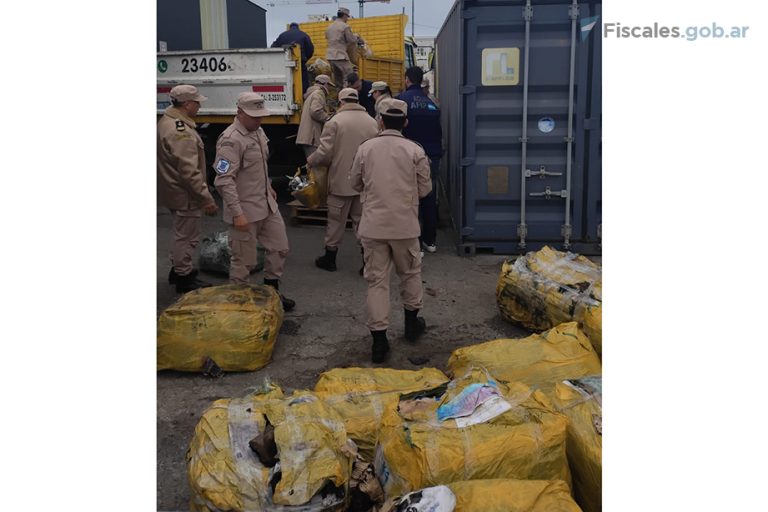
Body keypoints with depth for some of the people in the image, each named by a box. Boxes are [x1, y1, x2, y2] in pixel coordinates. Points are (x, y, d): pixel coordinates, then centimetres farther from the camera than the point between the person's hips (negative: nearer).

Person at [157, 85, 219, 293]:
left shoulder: (166, 121, 8)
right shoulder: (181, 131, -26)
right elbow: (189, 171, -28)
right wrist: (206, 198, -23)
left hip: (172, 189, 10)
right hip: (184, 193, -10)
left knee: (182, 233, 25)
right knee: (187, 236, 4)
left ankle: (177, 269, 40)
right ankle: (184, 278, 17)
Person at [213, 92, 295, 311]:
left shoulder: (257, 131, 8)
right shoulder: (231, 140, -20)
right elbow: (224, 180, -24)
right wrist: (237, 213, -27)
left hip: (267, 204, 9)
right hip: (245, 210, -9)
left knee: (279, 248, 17)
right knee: (244, 260, 2)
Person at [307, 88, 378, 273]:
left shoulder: (335, 121, -12)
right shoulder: (372, 122, 1)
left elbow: (324, 153, -15)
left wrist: (310, 161, 4)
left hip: (341, 181, -3)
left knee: (336, 220, 10)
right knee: (363, 221, 11)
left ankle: (330, 258, 24)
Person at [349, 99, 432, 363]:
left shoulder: (366, 148, -2)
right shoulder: (414, 150, -5)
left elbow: (355, 183, 9)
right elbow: (425, 188, 1)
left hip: (373, 225, 1)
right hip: (405, 224, 0)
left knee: (377, 280, 5)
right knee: (410, 273, 21)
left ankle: (379, 339, 5)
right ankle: (412, 322, 36)